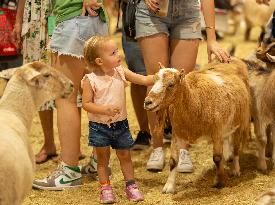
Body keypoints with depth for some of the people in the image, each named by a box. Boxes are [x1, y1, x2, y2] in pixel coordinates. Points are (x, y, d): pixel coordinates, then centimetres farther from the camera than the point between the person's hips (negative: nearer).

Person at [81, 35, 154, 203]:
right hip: (99, 126, -3)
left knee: (125, 156, 12)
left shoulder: (121, 73, -3)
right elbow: (86, 104, -15)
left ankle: (131, 185, 23)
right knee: (103, 158, 9)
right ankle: (105, 188, 21)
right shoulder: (90, 80, -14)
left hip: (121, 124, 3)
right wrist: (105, 110, -28)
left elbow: (144, 80, -4)